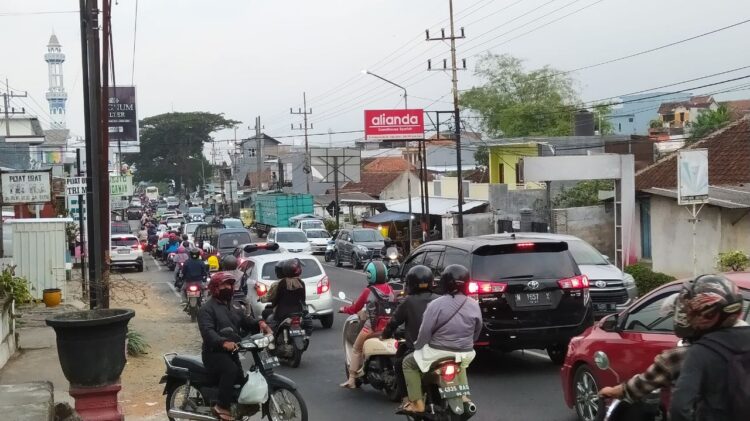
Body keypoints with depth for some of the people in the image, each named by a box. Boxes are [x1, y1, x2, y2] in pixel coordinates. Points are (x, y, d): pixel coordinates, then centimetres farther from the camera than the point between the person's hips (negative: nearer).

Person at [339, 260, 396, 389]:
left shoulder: (368, 291, -11)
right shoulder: (390, 289, 3)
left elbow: (355, 308, -1)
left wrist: (344, 309, 18)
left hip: (372, 328, -5)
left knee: (356, 349, 10)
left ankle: (351, 380, 5)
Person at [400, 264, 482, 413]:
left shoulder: (436, 305, -17)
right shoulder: (474, 305, -3)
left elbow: (425, 332, -13)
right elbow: (476, 333, 10)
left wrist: (417, 347, 6)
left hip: (439, 353, -5)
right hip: (465, 354, 5)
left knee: (409, 363, 17)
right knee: (461, 365, 41)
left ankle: (417, 403, 8)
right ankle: (463, 395, 28)